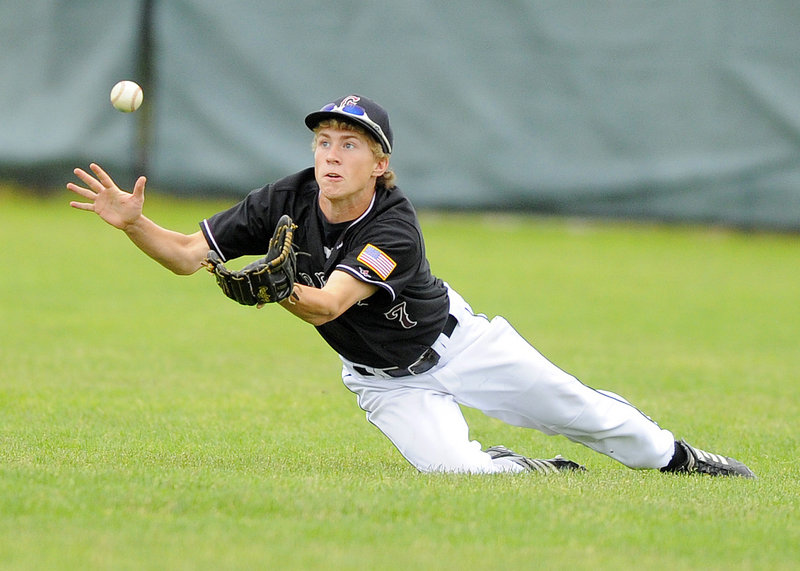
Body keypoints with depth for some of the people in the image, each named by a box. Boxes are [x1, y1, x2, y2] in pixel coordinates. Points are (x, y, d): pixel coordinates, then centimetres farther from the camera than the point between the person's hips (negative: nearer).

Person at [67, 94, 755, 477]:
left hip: (457, 341, -2)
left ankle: (678, 458, 31)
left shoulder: (395, 228, -33)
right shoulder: (286, 203, -20)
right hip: (386, 383, 2)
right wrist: (133, 222, -38)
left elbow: (326, 307, -45)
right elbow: (188, 254, -20)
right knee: (452, 466, -24)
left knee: (581, 411, 3)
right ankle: (541, 474, 8)